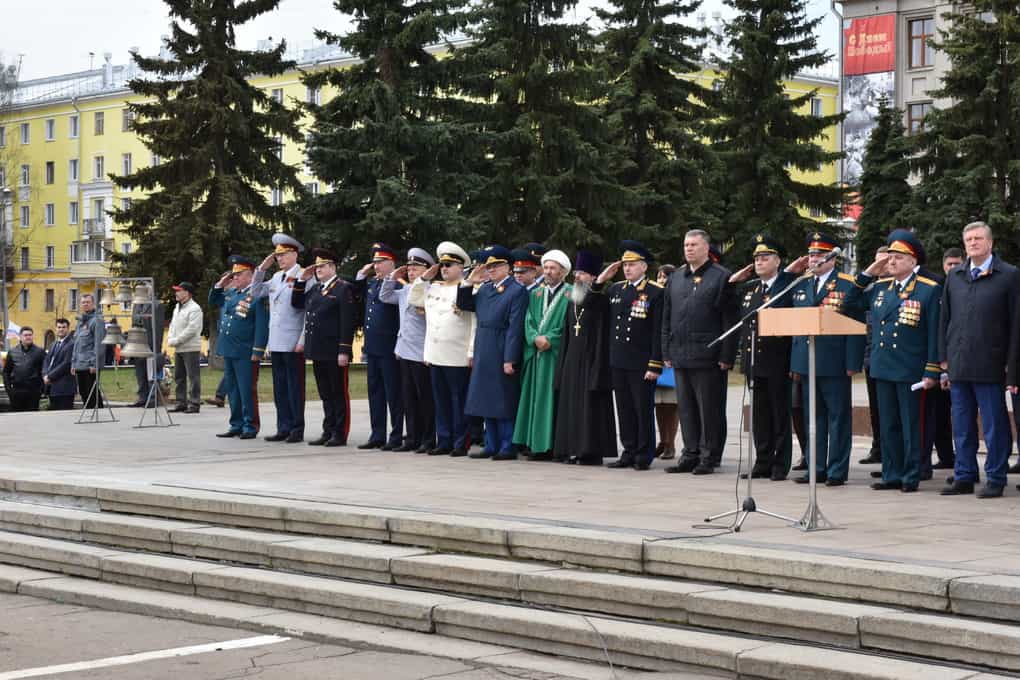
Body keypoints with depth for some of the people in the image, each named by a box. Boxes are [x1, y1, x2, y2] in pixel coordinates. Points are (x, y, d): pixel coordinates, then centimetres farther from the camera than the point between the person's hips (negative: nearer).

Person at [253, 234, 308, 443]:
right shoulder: (276, 277, 14)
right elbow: (256, 293, 23)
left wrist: (302, 341, -17)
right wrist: (261, 269, 11)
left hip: (293, 344, -7)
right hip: (276, 343, 7)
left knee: (295, 387, -1)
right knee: (280, 387, 11)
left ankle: (297, 430, 4)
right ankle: (284, 428, 17)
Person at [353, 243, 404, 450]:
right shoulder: (370, 283, 13)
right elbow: (354, 294, 26)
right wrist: (362, 275, 18)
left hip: (388, 348, -8)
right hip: (372, 347, 8)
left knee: (393, 393, -1)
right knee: (375, 392, 12)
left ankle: (397, 436, 5)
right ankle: (377, 435, 18)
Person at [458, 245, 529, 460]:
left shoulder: (517, 291, -10)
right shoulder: (484, 289, 13)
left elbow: (515, 328, -15)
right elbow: (464, 305, 18)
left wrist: (509, 360, -19)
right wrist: (469, 283, 4)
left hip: (502, 355, -8)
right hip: (484, 355, 8)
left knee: (504, 403, -3)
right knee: (487, 401, 12)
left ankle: (508, 447, 3)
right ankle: (492, 446, 19)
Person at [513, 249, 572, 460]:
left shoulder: (571, 294, 1)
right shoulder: (535, 294, 18)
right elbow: (528, 320, 9)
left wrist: (550, 339, -14)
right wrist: (535, 338, -9)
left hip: (557, 354, -5)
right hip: (535, 353, 5)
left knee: (551, 399, -6)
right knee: (534, 397, 3)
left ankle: (550, 445, -5)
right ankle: (535, 443, 6)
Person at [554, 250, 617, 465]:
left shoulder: (601, 300, -6)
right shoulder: (573, 301, 15)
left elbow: (603, 335, -12)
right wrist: (563, 366, 13)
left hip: (591, 361, -7)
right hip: (572, 362, 7)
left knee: (591, 406, -5)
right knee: (571, 405, 7)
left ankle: (592, 451, -1)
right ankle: (572, 449, 12)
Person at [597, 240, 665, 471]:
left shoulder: (656, 292, -6)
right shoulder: (616, 289, 12)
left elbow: (659, 331, -9)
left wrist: (655, 365, -14)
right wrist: (601, 280, 10)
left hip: (642, 365, -6)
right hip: (619, 362, 6)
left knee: (643, 410, 1)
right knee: (624, 410, 10)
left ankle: (644, 456, 7)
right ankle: (629, 453, 17)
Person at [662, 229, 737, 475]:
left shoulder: (721, 277, -3)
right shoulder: (675, 279, 16)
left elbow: (730, 319, -7)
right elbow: (667, 318, 19)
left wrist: (726, 356, -12)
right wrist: (667, 352, 12)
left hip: (708, 357, -6)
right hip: (681, 357, 6)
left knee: (710, 410, -1)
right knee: (687, 409, 10)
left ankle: (709, 457, 5)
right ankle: (690, 455, 17)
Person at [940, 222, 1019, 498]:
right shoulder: (954, 277, 13)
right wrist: (944, 360, 9)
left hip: (990, 367, -5)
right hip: (959, 367, 5)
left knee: (994, 427, 0)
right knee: (962, 426, 10)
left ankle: (995, 479, 7)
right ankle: (964, 477, 18)